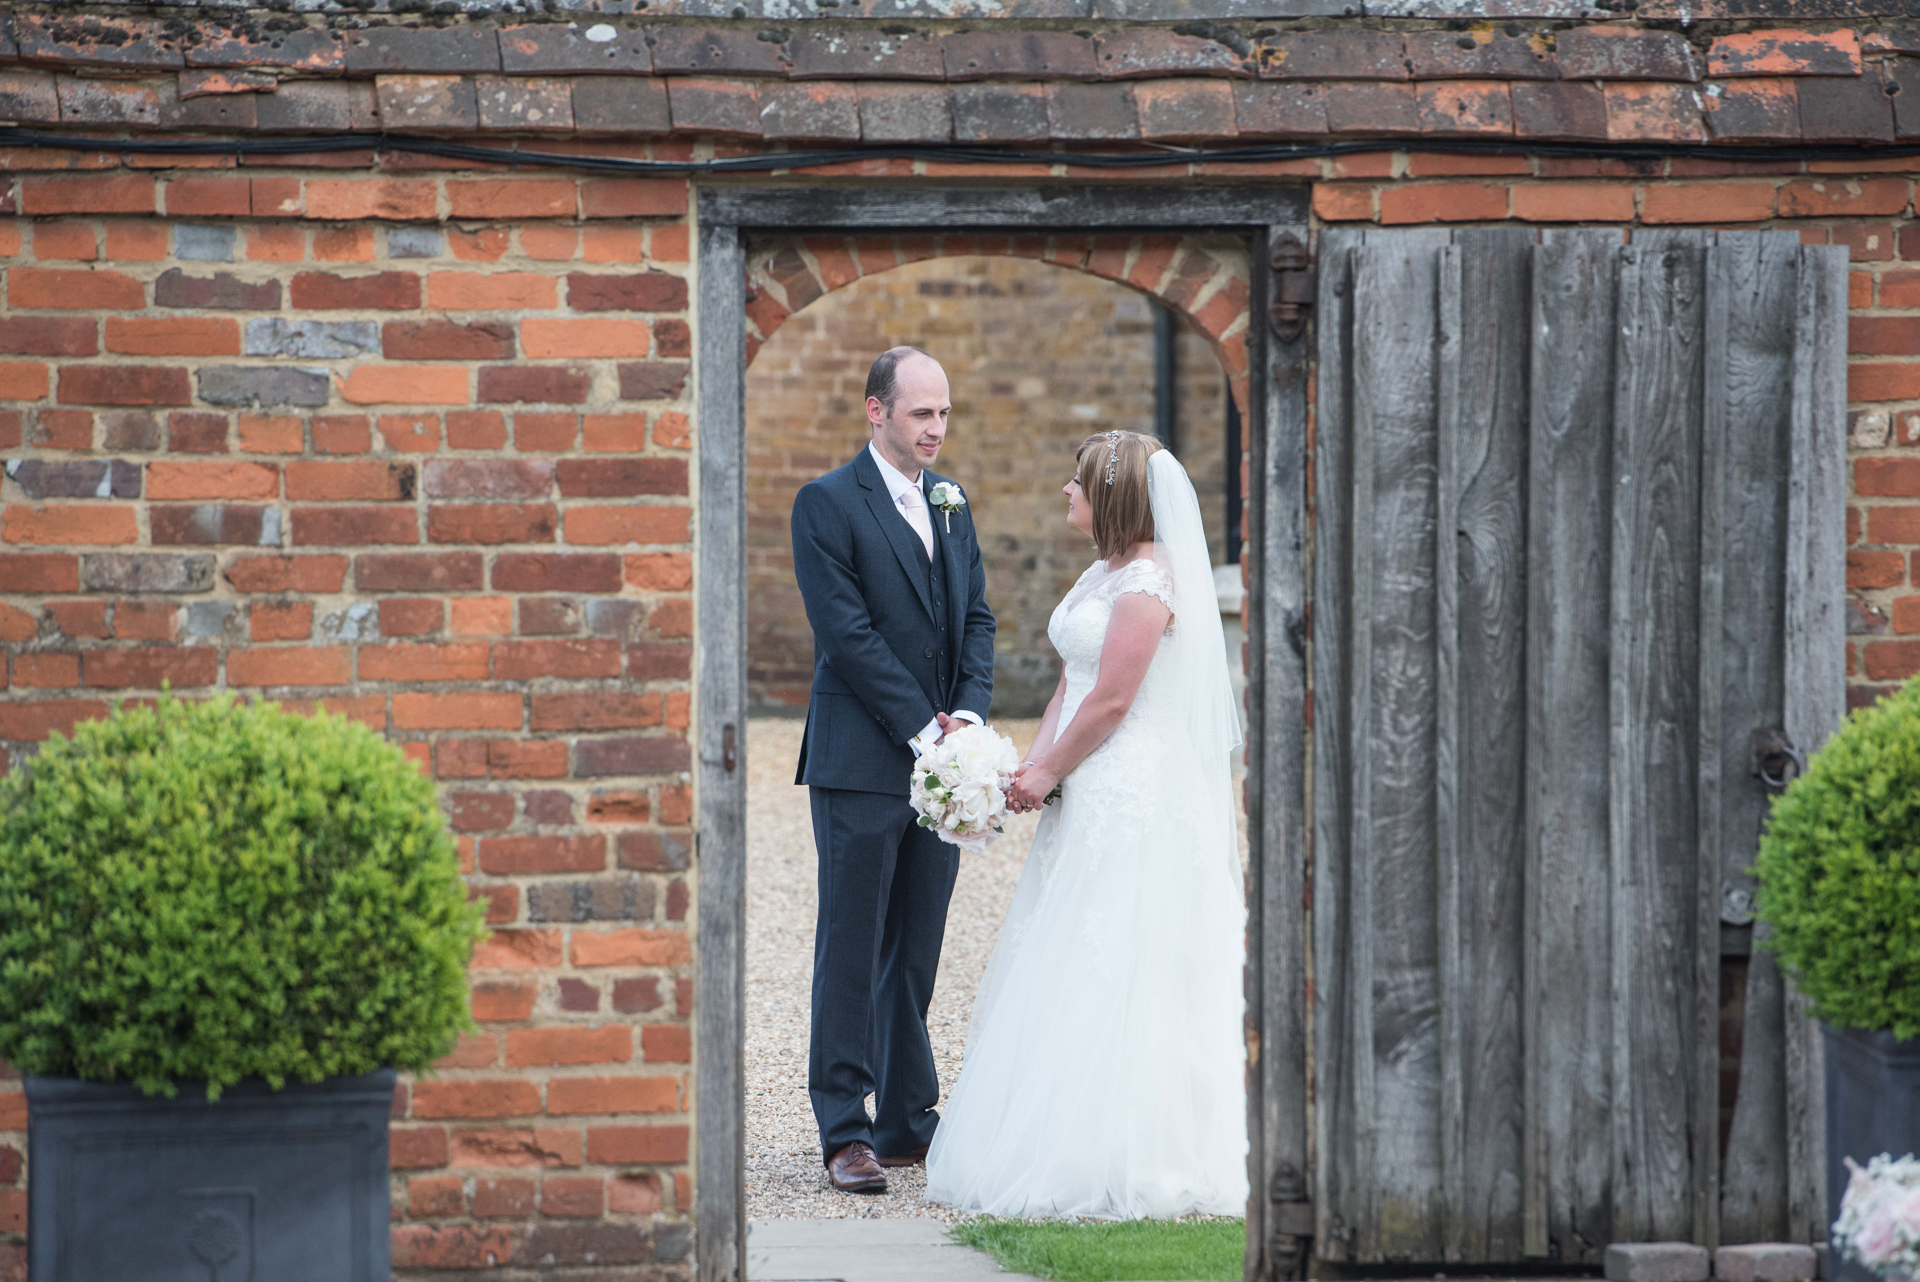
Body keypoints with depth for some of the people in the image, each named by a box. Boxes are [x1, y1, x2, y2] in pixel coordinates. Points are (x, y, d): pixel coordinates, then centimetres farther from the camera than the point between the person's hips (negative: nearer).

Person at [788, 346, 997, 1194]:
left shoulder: (951, 503, 14)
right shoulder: (828, 504, -7)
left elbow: (977, 616, 14)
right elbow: (847, 633, -13)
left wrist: (968, 714, -3)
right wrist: (921, 728, -14)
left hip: (940, 760, 6)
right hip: (863, 763, -6)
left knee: (916, 950, 10)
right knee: (851, 952, -3)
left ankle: (909, 1123, 15)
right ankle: (847, 1133, 0)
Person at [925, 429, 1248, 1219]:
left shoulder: (1146, 585, -15)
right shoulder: (1103, 575, 15)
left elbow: (1112, 700, -18)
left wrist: (1049, 772, -9)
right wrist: (1033, 766, 3)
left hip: (1133, 798, -10)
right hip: (1090, 798, 10)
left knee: (1111, 973, -7)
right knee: (1075, 971, 11)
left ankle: (1118, 1159, -3)